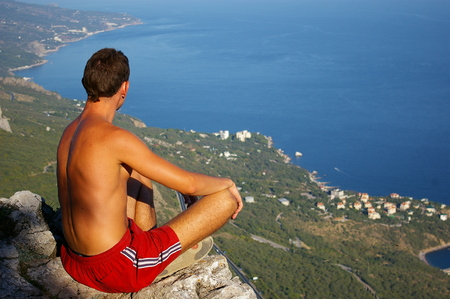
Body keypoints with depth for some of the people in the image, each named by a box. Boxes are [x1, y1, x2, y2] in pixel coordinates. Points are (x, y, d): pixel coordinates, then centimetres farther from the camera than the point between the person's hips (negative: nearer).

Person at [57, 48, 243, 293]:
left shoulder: (69, 132, 4)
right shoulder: (115, 138, -23)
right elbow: (188, 184, -19)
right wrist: (227, 183, 3)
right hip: (117, 269, -9)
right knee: (226, 199, -6)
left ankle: (147, 241, 20)